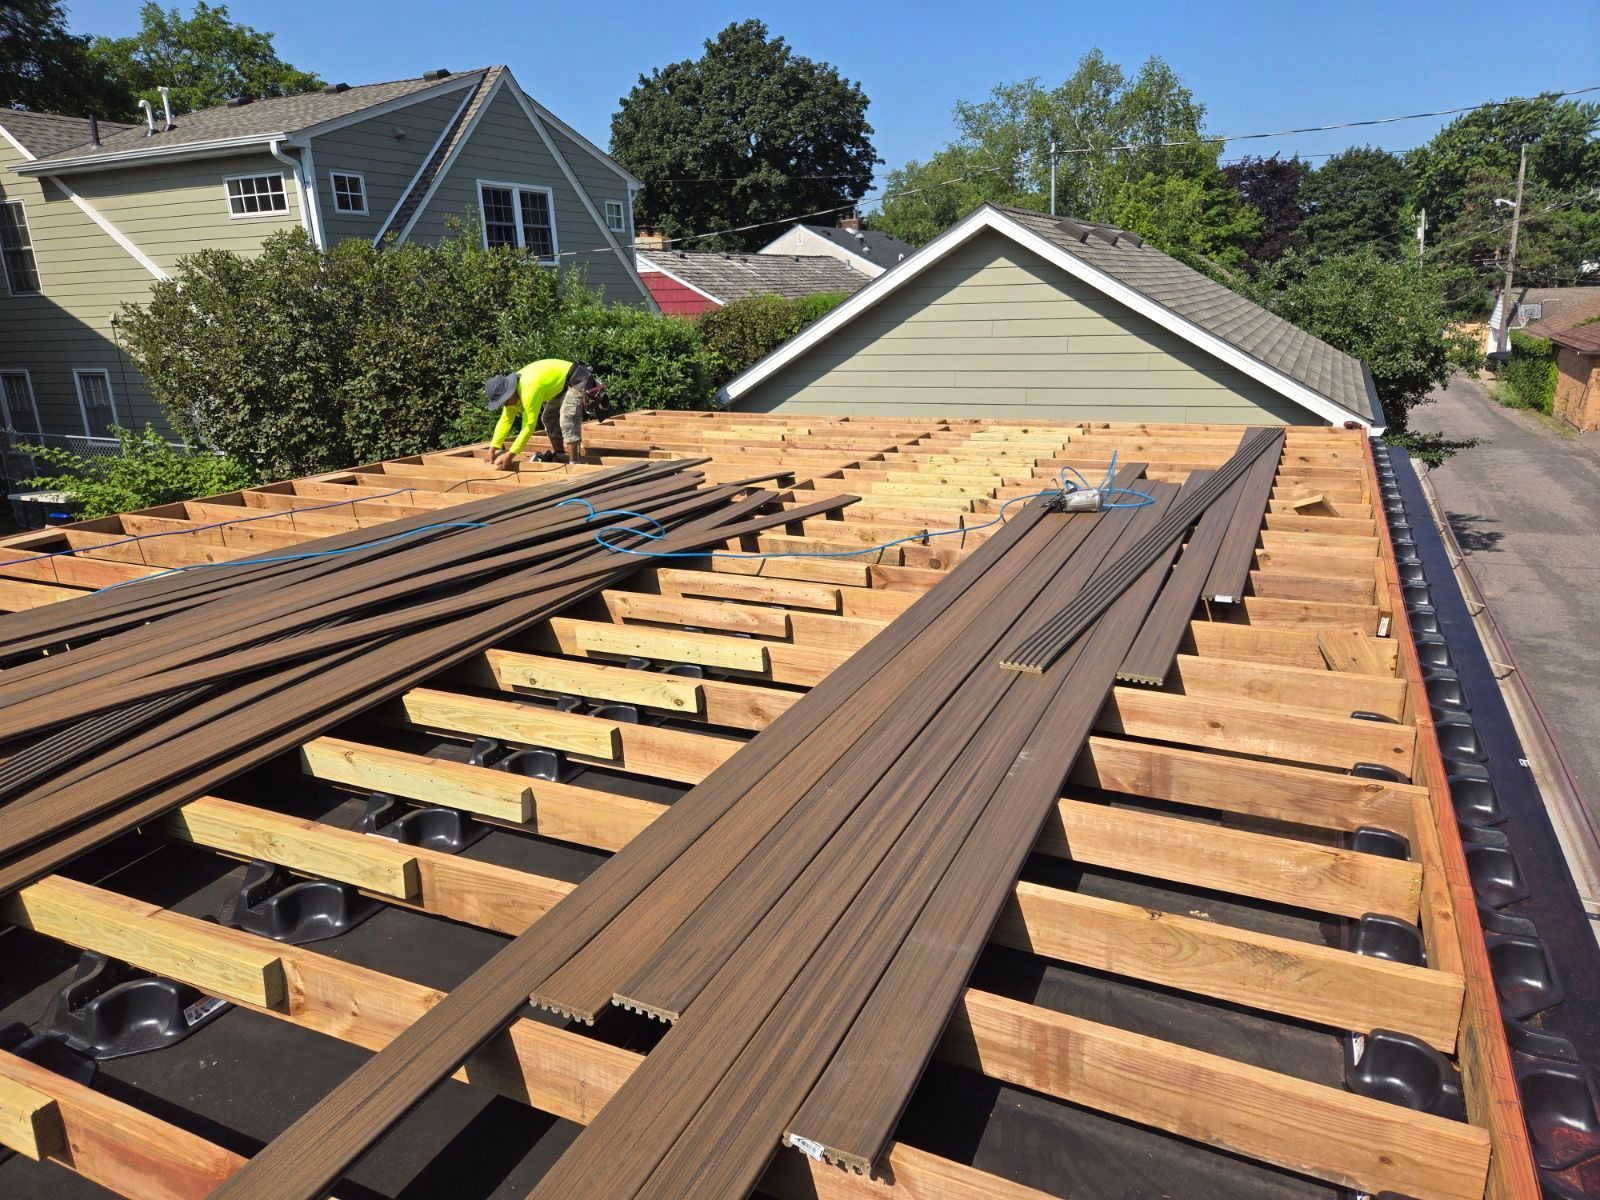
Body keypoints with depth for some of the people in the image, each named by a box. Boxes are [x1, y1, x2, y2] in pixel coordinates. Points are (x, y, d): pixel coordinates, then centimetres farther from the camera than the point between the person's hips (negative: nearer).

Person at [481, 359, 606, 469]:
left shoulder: (529, 390, -31)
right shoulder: (512, 388, -2)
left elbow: (529, 426, -28)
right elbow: (505, 420, 3)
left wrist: (510, 454, -24)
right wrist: (492, 449, -3)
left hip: (577, 381, -11)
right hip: (563, 385, 11)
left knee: (567, 421, -21)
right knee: (548, 419, 13)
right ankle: (561, 458, 17)